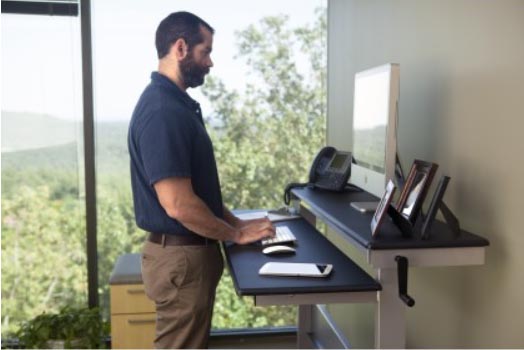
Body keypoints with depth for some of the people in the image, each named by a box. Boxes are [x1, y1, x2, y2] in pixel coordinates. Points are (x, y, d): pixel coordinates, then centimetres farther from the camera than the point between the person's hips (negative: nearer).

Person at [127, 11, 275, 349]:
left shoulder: (178, 104, 10)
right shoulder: (162, 111, -22)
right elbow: (179, 204, -26)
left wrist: (235, 222, 11)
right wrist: (237, 234, -13)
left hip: (192, 251, 10)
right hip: (181, 257, -10)